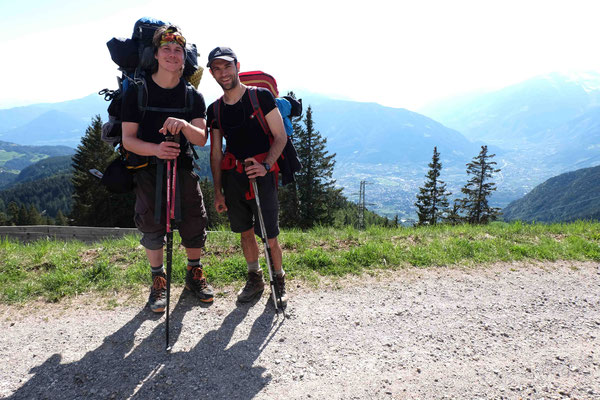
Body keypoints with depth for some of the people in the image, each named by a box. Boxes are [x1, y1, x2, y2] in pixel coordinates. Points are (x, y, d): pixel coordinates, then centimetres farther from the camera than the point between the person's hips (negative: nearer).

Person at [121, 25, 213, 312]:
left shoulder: (193, 97, 2)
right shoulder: (137, 92, -3)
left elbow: (201, 139, -8)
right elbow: (128, 139, -7)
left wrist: (183, 125, -30)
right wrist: (156, 149, -26)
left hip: (183, 168, 2)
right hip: (149, 170, -1)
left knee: (194, 224, 3)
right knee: (152, 227, 3)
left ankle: (194, 274, 26)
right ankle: (158, 282, 22)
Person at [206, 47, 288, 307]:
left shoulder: (261, 96, -3)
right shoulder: (215, 110, 10)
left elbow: (281, 137, -4)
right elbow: (216, 153, 13)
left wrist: (265, 166, -19)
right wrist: (218, 192, 9)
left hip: (261, 174, -4)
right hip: (232, 176, 4)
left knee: (269, 236, -4)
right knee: (245, 232, 13)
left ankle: (279, 281, 19)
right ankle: (255, 279, 32)